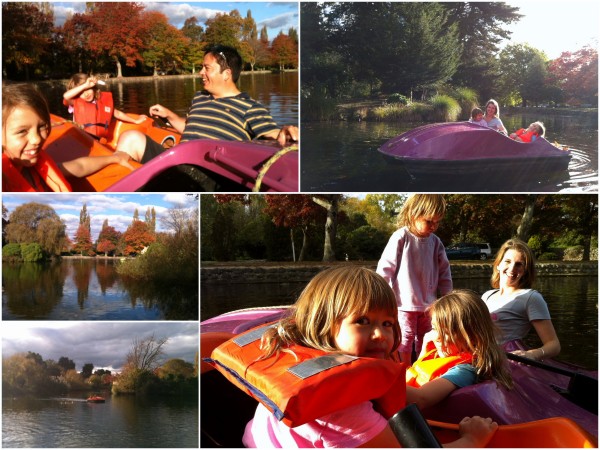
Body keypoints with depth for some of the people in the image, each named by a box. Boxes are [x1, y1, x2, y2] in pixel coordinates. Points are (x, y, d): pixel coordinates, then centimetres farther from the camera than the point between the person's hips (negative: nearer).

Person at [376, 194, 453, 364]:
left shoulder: (435, 242, 3)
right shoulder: (401, 237, -12)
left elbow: (444, 272, 11)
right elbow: (385, 268, -9)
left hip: (428, 304, 5)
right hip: (405, 304, -5)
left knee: (426, 343, 13)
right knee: (405, 340, 2)